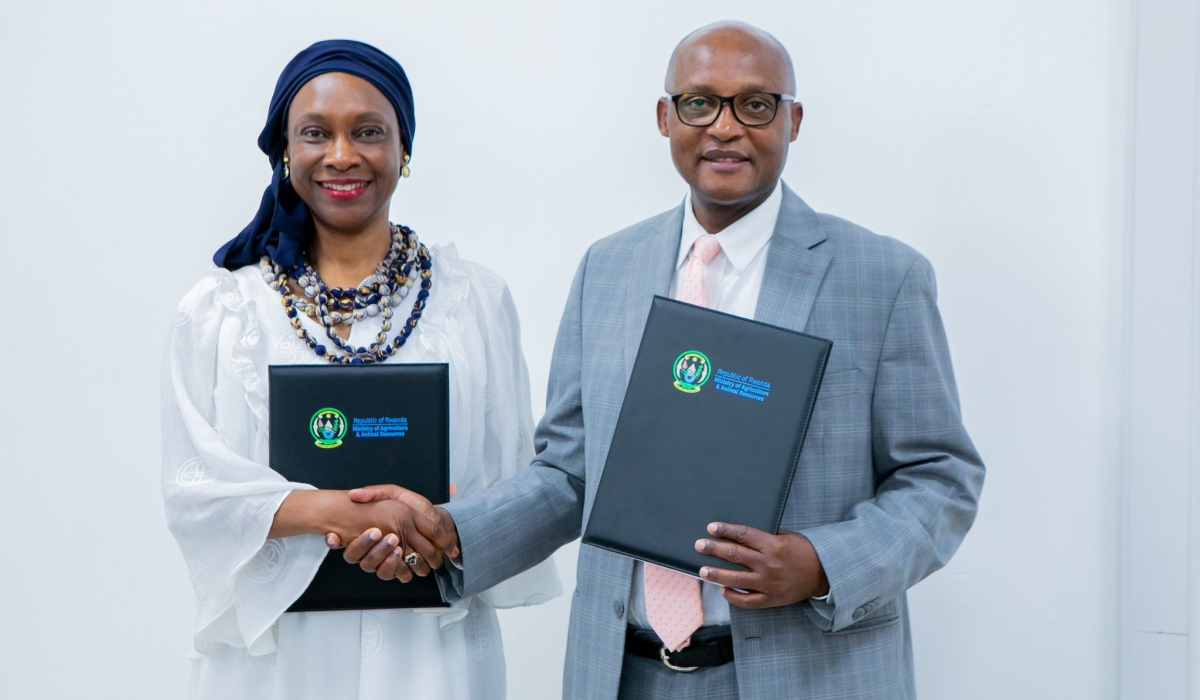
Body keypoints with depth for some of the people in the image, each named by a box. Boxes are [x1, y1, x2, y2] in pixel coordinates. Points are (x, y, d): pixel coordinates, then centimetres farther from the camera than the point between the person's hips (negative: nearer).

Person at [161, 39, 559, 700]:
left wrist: (442, 534, -19)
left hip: (433, 645, 0)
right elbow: (193, 487, -4)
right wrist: (337, 511, -19)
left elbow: (513, 483, 1)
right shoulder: (217, 311, 3)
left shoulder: (477, 299, 4)